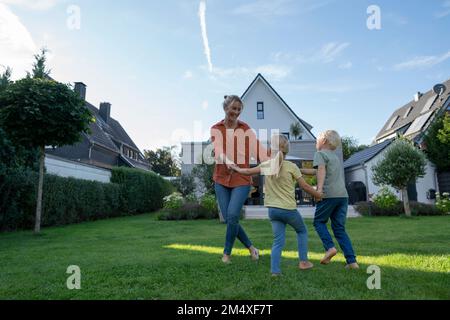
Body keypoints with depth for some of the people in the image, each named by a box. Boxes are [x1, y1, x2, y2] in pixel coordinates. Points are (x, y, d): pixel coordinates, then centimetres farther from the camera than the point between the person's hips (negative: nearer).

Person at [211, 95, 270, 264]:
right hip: (221, 179, 2)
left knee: (232, 216, -12)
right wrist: (227, 162, -39)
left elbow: (259, 150, -14)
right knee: (228, 218, 2)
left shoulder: (246, 130, 0)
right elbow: (218, 150, -17)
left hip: (241, 180, -2)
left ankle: (227, 252, 13)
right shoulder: (216, 129, 2)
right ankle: (251, 247, 24)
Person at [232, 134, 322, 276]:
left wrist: (236, 169, 31)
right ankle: (303, 261, 23)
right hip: (289, 209, -3)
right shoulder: (291, 166, -9)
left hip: (273, 209, 3)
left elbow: (248, 171, 11)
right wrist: (318, 195, 12)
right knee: (302, 231, 23)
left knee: (278, 241, 10)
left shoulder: (266, 165, 1)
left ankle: (275, 271, 5)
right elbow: (305, 186, -3)